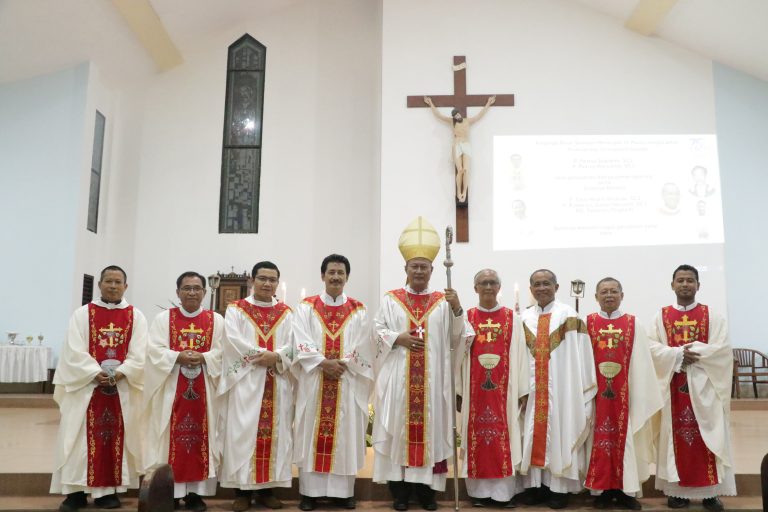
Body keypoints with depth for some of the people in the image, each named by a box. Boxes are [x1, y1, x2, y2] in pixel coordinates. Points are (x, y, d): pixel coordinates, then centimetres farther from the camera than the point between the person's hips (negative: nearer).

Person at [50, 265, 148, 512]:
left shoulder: (136, 317, 5)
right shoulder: (82, 314, 4)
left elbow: (139, 354, -3)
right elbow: (74, 352, -5)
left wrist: (120, 374, -17)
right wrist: (96, 374, -17)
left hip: (122, 388, 1)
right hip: (86, 385, 0)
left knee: (117, 438, 4)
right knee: (81, 438, 2)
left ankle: (109, 490, 13)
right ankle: (76, 491, 10)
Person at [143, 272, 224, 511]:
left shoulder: (216, 320, 8)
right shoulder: (163, 318, 7)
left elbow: (222, 352, -1)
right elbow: (155, 351, -4)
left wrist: (203, 358, -19)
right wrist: (178, 357, -19)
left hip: (203, 390, 1)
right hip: (171, 387, 0)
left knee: (200, 436, 2)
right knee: (170, 436, 0)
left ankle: (196, 492, 10)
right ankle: (169, 491, 11)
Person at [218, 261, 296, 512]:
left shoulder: (286, 313, 12)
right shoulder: (236, 309, 5)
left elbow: (293, 344, 1)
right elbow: (233, 340, -10)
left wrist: (276, 357, -17)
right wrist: (263, 355, -14)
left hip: (278, 383, 3)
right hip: (245, 381, -2)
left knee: (274, 432, 3)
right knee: (243, 431, -4)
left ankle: (267, 488, 12)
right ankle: (243, 490, 4)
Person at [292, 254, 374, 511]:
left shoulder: (358, 310, 7)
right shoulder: (306, 307, 4)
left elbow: (362, 348, -1)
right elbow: (301, 344, -6)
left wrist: (341, 364, -13)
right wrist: (324, 363, -16)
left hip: (348, 381, 1)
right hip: (313, 380, -1)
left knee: (346, 432, 4)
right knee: (312, 432, 2)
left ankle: (344, 491, 14)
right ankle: (310, 491, 11)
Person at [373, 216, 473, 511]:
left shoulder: (443, 302, 8)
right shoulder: (390, 299, 7)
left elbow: (456, 339, 2)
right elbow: (377, 331, 5)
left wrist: (457, 310, -13)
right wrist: (398, 338, -13)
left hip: (433, 378, 1)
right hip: (398, 377, -1)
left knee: (430, 426, 3)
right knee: (399, 426, 1)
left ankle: (426, 488, 14)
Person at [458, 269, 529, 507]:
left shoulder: (512, 318, 5)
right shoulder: (466, 317, 5)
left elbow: (520, 355, 3)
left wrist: (522, 390, -1)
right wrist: (458, 390, -3)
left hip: (504, 389, 0)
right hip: (474, 389, 1)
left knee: (504, 436, 2)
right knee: (476, 436, 4)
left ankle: (505, 491, 10)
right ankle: (479, 491, 13)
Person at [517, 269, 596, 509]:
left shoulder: (568, 315, -1)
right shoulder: (524, 318, 9)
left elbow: (580, 356, -5)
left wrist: (581, 390, -9)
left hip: (561, 387, -3)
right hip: (531, 387, 3)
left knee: (559, 432, 1)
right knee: (533, 433, 6)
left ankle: (559, 487, 8)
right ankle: (535, 484, 14)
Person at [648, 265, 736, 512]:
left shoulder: (712, 316, 5)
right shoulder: (661, 316, 6)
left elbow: (722, 348, -6)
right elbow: (654, 348, -3)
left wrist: (694, 351, -17)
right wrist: (680, 354, -17)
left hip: (703, 385, 0)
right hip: (673, 385, 0)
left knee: (707, 435, 1)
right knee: (676, 435, 3)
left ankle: (710, 491, 9)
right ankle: (677, 490, 10)